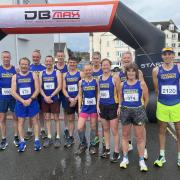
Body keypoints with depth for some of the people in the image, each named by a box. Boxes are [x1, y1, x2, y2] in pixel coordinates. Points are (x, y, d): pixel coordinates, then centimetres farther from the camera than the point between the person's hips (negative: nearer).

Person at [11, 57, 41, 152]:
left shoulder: (33, 75, 1)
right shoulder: (15, 77, 4)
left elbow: (37, 89, -5)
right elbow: (13, 92, -3)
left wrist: (30, 99, -16)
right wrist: (22, 101, -15)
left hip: (32, 102, -1)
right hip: (20, 103, 2)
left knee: (35, 121, 5)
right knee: (21, 122, 7)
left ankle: (36, 140, 14)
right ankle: (22, 142, 18)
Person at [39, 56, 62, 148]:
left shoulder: (57, 72, -2)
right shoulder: (41, 73, 8)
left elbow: (59, 87, -10)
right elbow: (40, 87, 3)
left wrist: (50, 96, -15)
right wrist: (45, 97, -11)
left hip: (54, 99, -3)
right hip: (44, 99, 4)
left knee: (56, 118, 2)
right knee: (47, 118, 9)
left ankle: (58, 137, 9)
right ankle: (49, 137, 18)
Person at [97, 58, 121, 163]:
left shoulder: (115, 77, -6)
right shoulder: (99, 78, 9)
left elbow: (119, 93, -7)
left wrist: (119, 107, -13)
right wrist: (98, 105, 8)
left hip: (113, 106, -5)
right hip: (103, 106, 6)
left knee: (114, 131, -2)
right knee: (105, 129, 14)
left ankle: (117, 153, 8)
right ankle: (107, 150, 27)